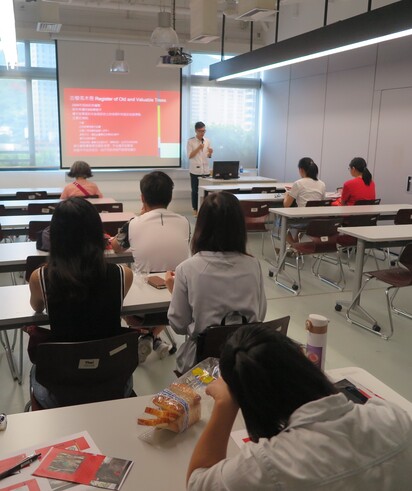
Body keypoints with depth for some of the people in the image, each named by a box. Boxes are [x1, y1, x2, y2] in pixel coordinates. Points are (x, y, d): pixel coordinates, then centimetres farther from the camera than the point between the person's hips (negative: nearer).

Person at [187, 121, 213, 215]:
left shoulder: (207, 141, 7)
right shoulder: (190, 141, -5)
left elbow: (209, 156, 11)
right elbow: (189, 156, -9)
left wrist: (210, 152, -12)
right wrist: (198, 148, -18)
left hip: (205, 170, 3)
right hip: (195, 170, -3)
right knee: (195, 190, 5)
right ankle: (195, 209, 15)